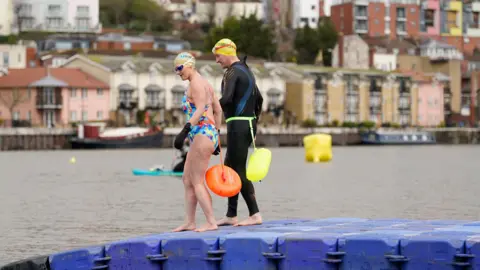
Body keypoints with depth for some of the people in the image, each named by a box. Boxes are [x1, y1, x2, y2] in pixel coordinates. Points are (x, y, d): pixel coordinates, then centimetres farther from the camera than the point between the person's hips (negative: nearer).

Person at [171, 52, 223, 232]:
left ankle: (211, 223, -8)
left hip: (202, 134, -10)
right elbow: (218, 111, 23)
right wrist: (215, 135, 27)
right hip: (209, 134, 10)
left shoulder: (196, 83, -9)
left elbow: (200, 109, -21)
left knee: (197, 182, -8)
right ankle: (189, 222, 12)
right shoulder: (205, 83, 21)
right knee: (187, 180, 11)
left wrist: (184, 131, -28)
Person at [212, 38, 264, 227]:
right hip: (249, 124, 10)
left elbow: (226, 99, -26)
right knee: (229, 168, 13)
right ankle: (231, 216, 14)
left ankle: (255, 214, -9)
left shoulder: (232, 73, -12)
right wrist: (254, 124, 26)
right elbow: (259, 99, 23)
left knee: (238, 171, -7)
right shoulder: (246, 70, 17)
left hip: (237, 125, -10)